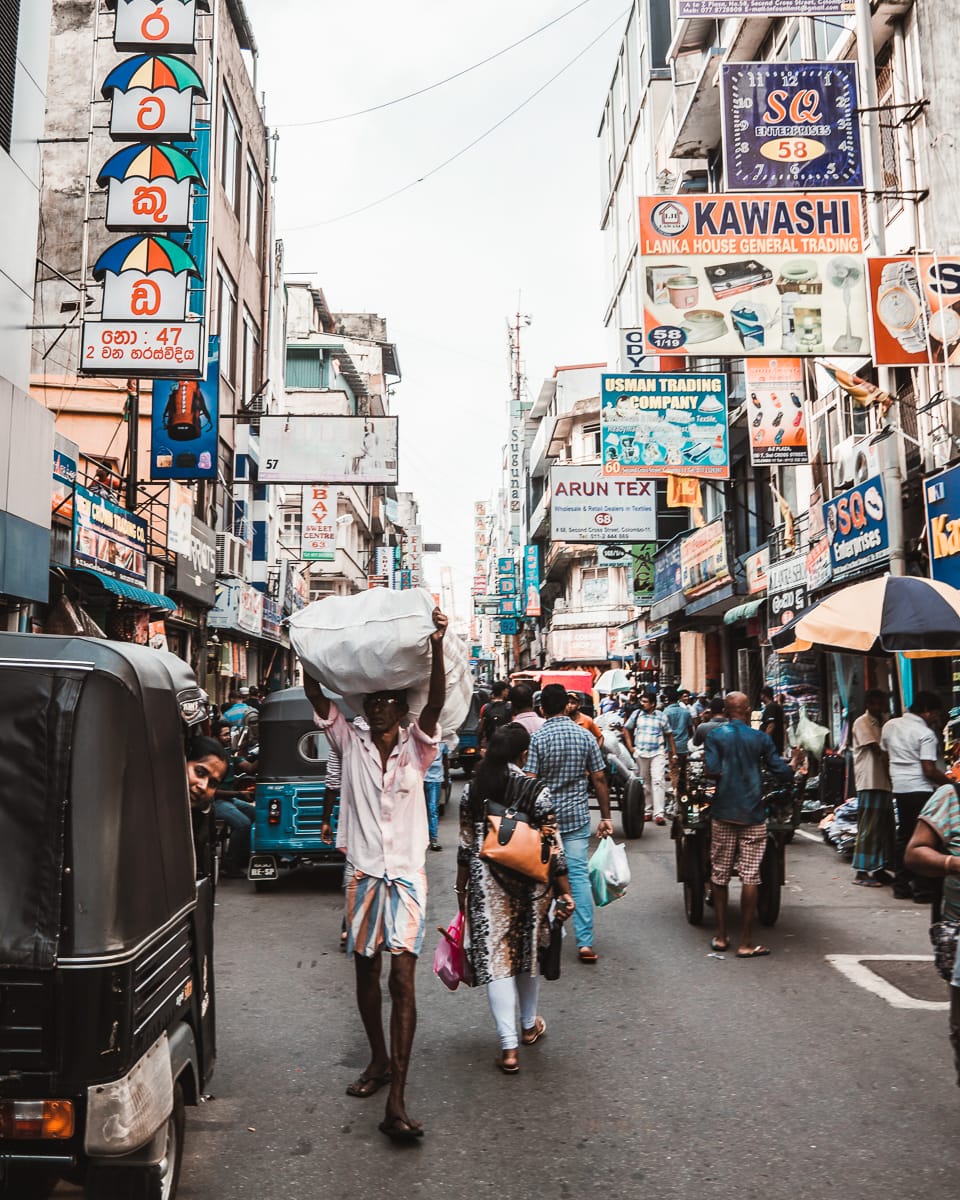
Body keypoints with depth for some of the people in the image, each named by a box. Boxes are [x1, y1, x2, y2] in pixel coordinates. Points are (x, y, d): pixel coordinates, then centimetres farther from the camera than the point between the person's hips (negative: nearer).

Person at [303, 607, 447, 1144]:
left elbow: (436, 703, -20)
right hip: (363, 872, 3)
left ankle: (397, 1100, -11)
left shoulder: (416, 748, -2)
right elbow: (316, 695, -6)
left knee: (403, 976, -11)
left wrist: (437, 645, -33)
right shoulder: (351, 744, 2)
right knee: (366, 972, 15)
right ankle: (380, 1060, 36)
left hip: (406, 874, -3)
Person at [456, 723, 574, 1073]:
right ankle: (529, 1025, 38)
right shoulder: (537, 791, -11)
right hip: (530, 883, 0)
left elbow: (466, 846, 3)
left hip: (486, 883, 0)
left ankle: (509, 1047, 0)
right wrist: (565, 891, -2)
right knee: (528, 951, 19)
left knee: (495, 955, 3)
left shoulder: (472, 790, -3)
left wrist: (461, 888, 14)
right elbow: (552, 847, -10)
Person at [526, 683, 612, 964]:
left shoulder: (537, 739, -10)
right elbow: (599, 779, 1)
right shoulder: (585, 736, -1)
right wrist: (606, 817, 8)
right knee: (579, 876, 1)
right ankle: (585, 942, -3)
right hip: (577, 817, 2)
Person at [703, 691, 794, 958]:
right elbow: (782, 772, -1)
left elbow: (712, 770, -14)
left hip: (723, 814, 1)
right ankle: (746, 943, 3)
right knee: (750, 876, 1)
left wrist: (725, 775, 9)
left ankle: (721, 937, 17)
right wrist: (793, 767, 21)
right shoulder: (761, 738, -1)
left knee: (720, 874, 11)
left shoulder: (715, 736, -2)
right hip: (752, 815, -1)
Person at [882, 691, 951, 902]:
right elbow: (929, 770, -17)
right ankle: (922, 889, 2)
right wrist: (949, 782, -6)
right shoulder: (925, 733, -12)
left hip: (899, 788, 7)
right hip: (920, 789, -7)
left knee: (903, 836, 14)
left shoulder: (890, 725, 9)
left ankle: (901, 886, 17)